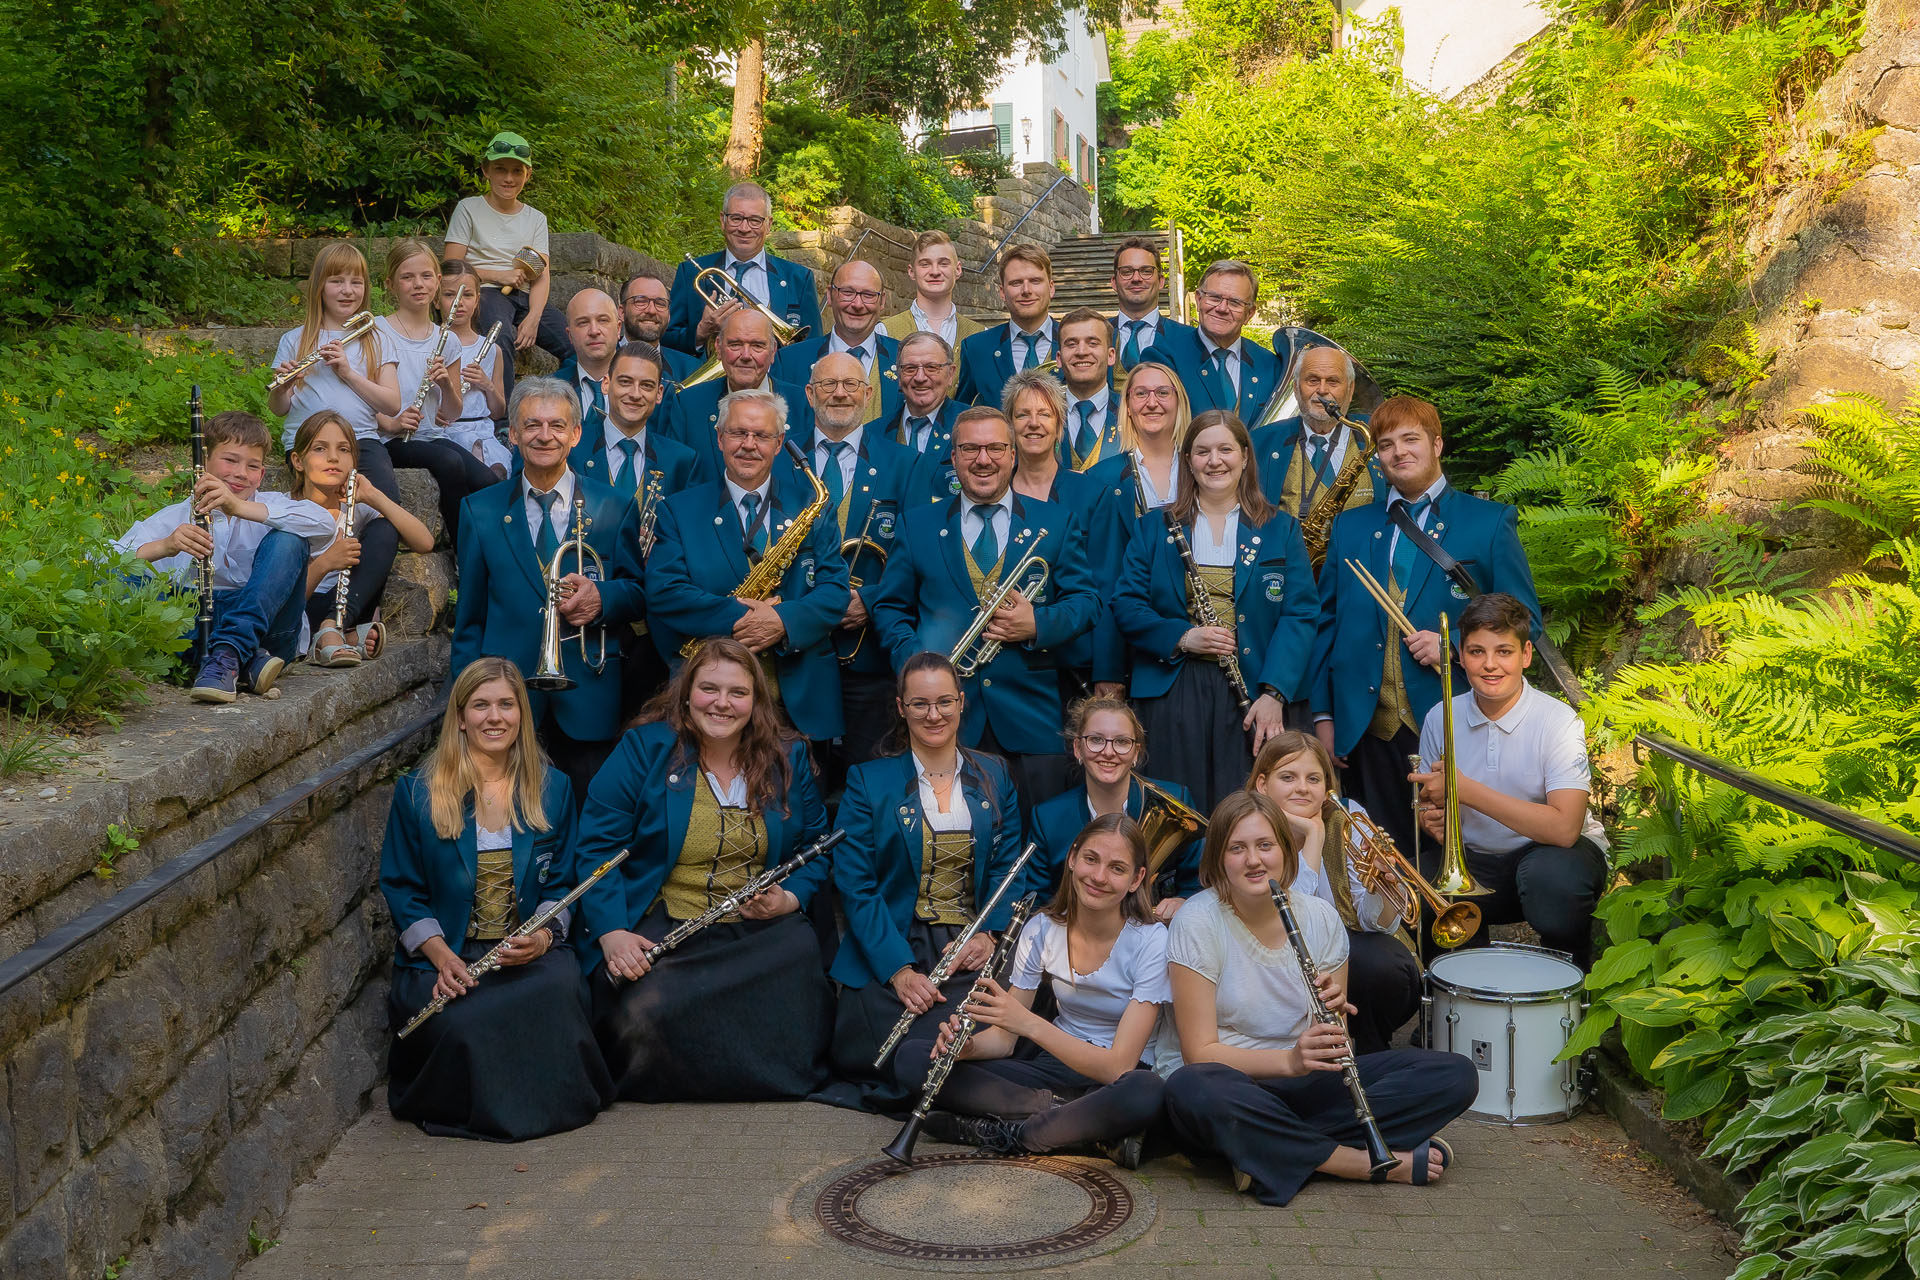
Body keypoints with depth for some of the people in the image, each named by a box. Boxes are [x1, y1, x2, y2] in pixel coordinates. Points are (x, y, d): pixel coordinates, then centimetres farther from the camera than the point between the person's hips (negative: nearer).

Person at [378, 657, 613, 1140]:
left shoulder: (552, 788, 11)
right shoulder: (417, 792, 5)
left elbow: (561, 883, 12)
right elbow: (400, 887, 5)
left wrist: (543, 936, -11)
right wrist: (441, 956, -12)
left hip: (529, 954, 1)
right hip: (444, 957, -1)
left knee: (562, 986, -34)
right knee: (458, 1023, -34)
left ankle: (553, 1097, -8)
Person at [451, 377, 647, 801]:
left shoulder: (614, 508, 7)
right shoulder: (480, 511, 9)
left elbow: (640, 593, 8)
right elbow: (469, 618, 10)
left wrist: (603, 598, -14)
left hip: (587, 699, 0)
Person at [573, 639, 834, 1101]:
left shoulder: (789, 759, 10)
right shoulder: (644, 750, 1)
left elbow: (816, 849, 17)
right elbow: (596, 847, -2)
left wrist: (790, 898, -4)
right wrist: (611, 931, -15)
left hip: (761, 928, 2)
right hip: (662, 926, -2)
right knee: (642, 1014, -33)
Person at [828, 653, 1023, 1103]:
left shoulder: (993, 777, 14)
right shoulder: (868, 780, 4)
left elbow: (1007, 866, 12)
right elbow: (855, 885, -3)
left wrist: (989, 933, -9)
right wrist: (899, 969, -15)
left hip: (970, 952, 2)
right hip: (891, 952, -2)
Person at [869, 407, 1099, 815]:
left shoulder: (1058, 523, 10)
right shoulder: (918, 525, 12)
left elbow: (1085, 601, 6)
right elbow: (888, 605, 10)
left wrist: (1038, 625, -14)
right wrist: (914, 660, -8)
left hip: (1030, 718, 0)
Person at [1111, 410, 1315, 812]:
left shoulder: (1281, 530, 10)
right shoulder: (1154, 529, 12)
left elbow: (1299, 616, 1)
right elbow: (1125, 605, 5)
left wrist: (1273, 693, -11)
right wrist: (1181, 637, -12)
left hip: (1250, 692, 0)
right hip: (1170, 690, 0)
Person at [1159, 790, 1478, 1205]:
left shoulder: (1319, 918, 3)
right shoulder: (1199, 922, -11)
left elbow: (1328, 1042, 6)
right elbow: (1199, 1052, -15)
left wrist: (1334, 1013, -18)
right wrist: (1290, 1060, -30)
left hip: (1302, 1083, 5)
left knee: (1457, 1075, -11)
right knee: (1192, 1090, -42)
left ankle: (1276, 1154, -23)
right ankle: (1373, 1162, -26)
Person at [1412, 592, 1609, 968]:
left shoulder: (1558, 721, -18)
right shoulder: (1441, 719, -4)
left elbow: (1564, 828, -30)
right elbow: (1429, 801, 11)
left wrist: (1464, 789, -30)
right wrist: (1432, 820, -15)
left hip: (1553, 852, -3)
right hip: (1473, 858, 4)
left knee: (1553, 876, -37)